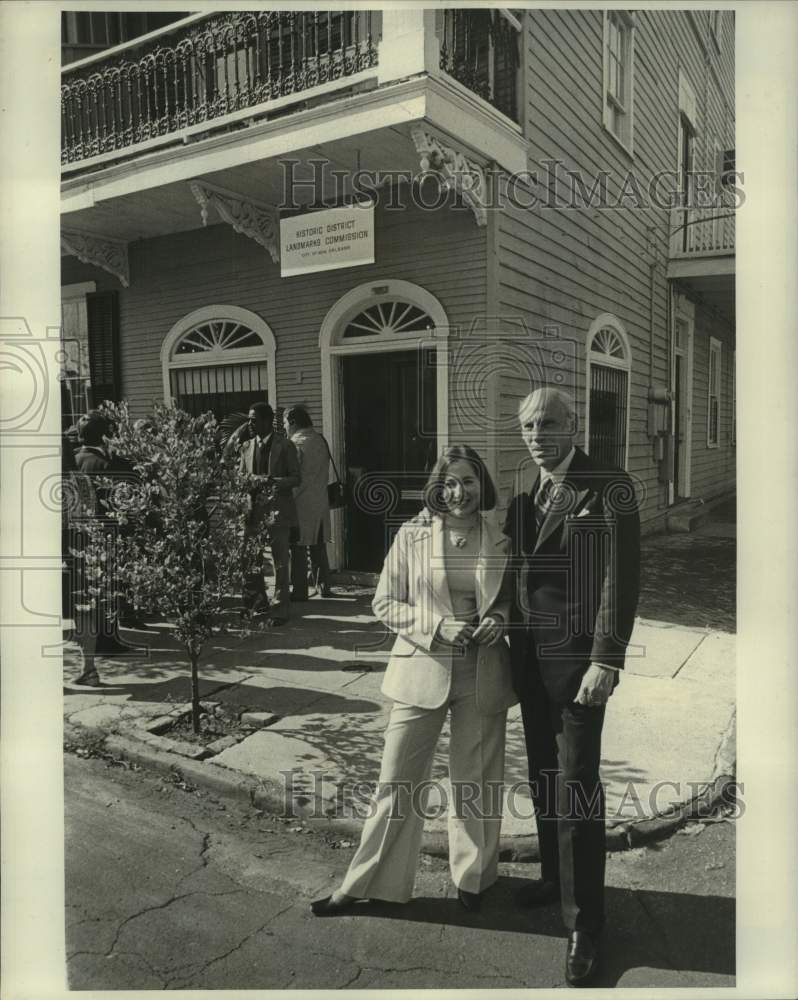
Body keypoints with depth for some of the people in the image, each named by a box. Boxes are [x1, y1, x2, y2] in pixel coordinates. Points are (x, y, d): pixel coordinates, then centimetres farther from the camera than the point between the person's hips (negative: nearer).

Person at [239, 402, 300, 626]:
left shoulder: (285, 446, -2)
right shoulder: (247, 446, 12)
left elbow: (295, 478, -4)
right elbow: (241, 476, 14)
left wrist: (274, 481, -22)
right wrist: (255, 479, -9)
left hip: (278, 509, -4)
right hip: (253, 508, 5)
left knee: (280, 561, 0)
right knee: (249, 559, 7)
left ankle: (280, 608, 8)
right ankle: (257, 603, 23)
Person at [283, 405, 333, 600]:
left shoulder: (297, 443, -12)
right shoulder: (320, 440, 10)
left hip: (301, 504, -7)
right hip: (320, 502, 7)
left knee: (299, 548, -1)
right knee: (319, 547, 15)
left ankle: (299, 591, 2)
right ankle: (324, 586, 20)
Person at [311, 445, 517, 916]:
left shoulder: (502, 543, 0)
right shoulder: (412, 536, -5)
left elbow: (513, 601, 13)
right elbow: (384, 602, -1)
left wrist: (500, 619, -9)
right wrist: (436, 626, -15)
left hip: (482, 676, 2)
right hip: (422, 671, -1)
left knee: (475, 780, 15)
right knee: (398, 781, 6)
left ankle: (473, 877, 37)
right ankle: (365, 883, 24)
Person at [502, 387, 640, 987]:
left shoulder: (609, 488, -10)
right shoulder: (523, 494, 9)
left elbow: (621, 579, -14)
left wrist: (606, 662, -18)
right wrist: (511, 638, 7)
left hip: (577, 658, -6)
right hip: (528, 655, 6)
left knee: (576, 787, -2)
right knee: (543, 773, 18)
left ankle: (584, 923, 13)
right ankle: (554, 876, 38)